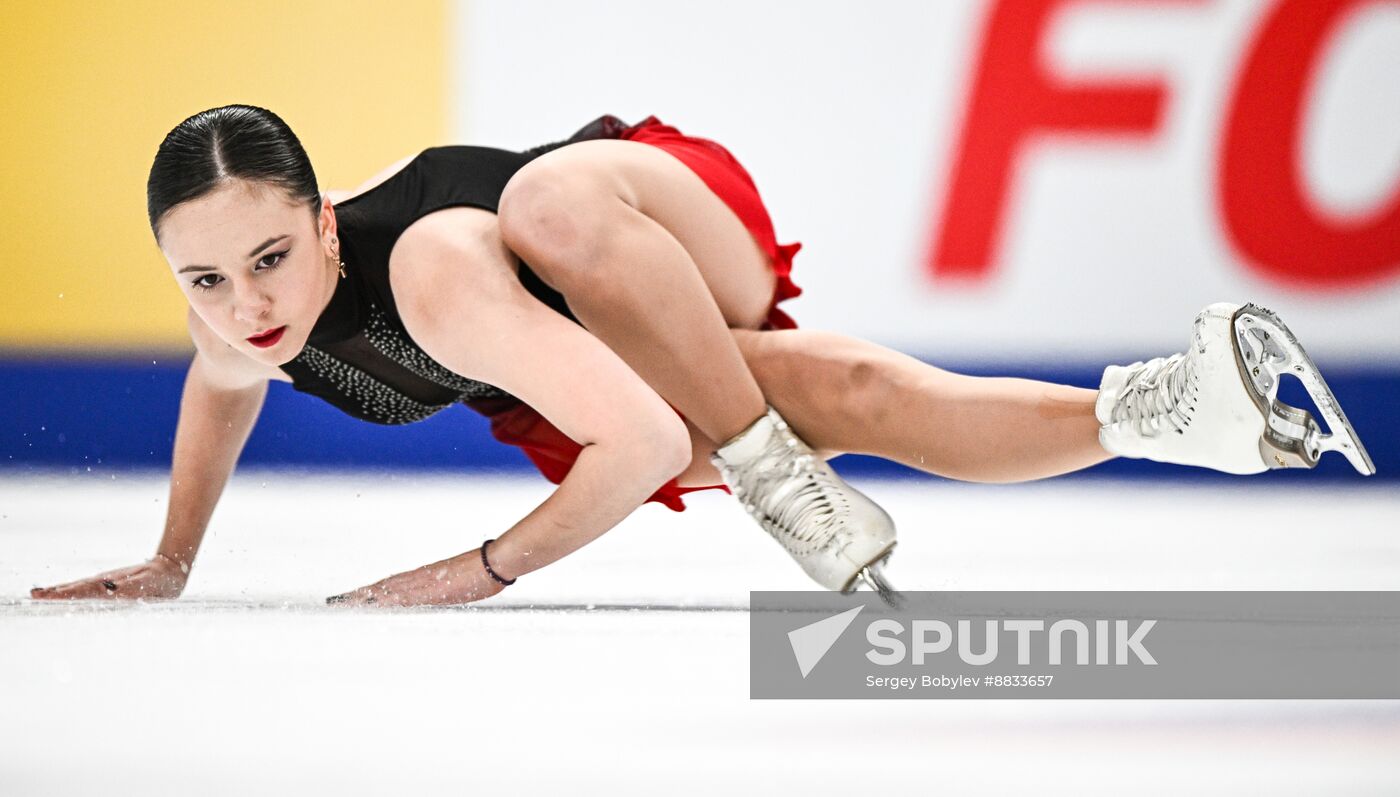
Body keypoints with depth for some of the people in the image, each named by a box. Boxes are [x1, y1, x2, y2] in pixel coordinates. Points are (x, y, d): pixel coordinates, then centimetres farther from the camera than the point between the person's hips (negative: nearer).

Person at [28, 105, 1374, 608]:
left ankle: (802, 502, -32)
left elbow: (643, 439, -45)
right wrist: (170, 566, 9)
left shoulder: (433, 276, -43)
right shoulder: (236, 313, -21)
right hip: (617, 361, 6)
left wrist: (484, 571, -38)